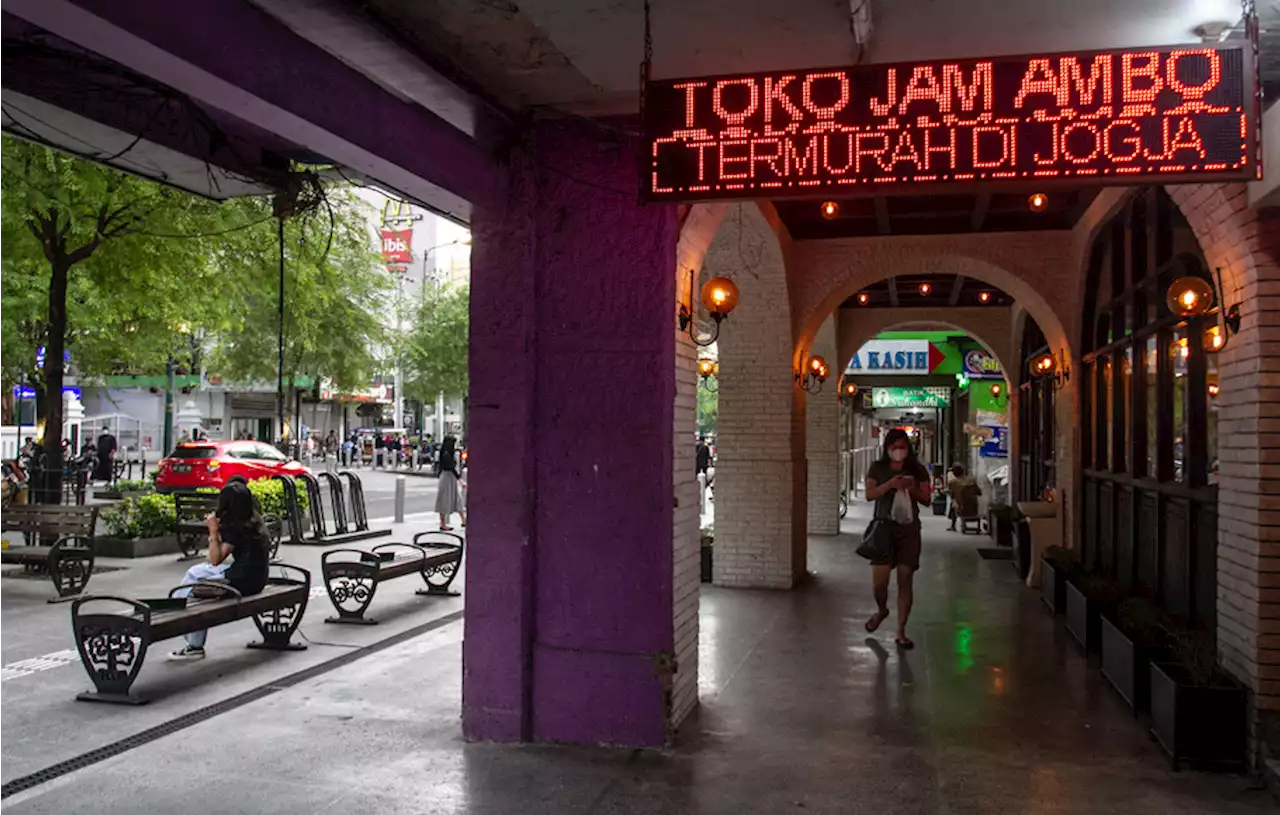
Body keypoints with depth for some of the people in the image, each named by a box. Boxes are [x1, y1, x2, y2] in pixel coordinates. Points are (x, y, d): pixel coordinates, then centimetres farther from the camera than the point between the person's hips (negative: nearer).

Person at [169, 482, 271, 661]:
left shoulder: (237, 527, -17)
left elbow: (215, 559, -12)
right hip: (255, 577, 9)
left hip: (241, 582, -9)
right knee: (195, 572, 21)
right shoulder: (254, 521, 8)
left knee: (190, 591, 9)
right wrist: (218, 529, 8)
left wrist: (213, 532, -6)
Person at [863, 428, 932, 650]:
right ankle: (881, 610, 30)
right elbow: (869, 494, -7)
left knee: (906, 581, 1)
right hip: (884, 527, -1)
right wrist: (889, 484, -23)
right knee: (879, 582, -5)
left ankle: (901, 632, 11)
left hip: (909, 529, 1)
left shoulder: (918, 470, 5)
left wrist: (912, 489, -16)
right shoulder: (877, 468, 4)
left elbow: (926, 499, 4)